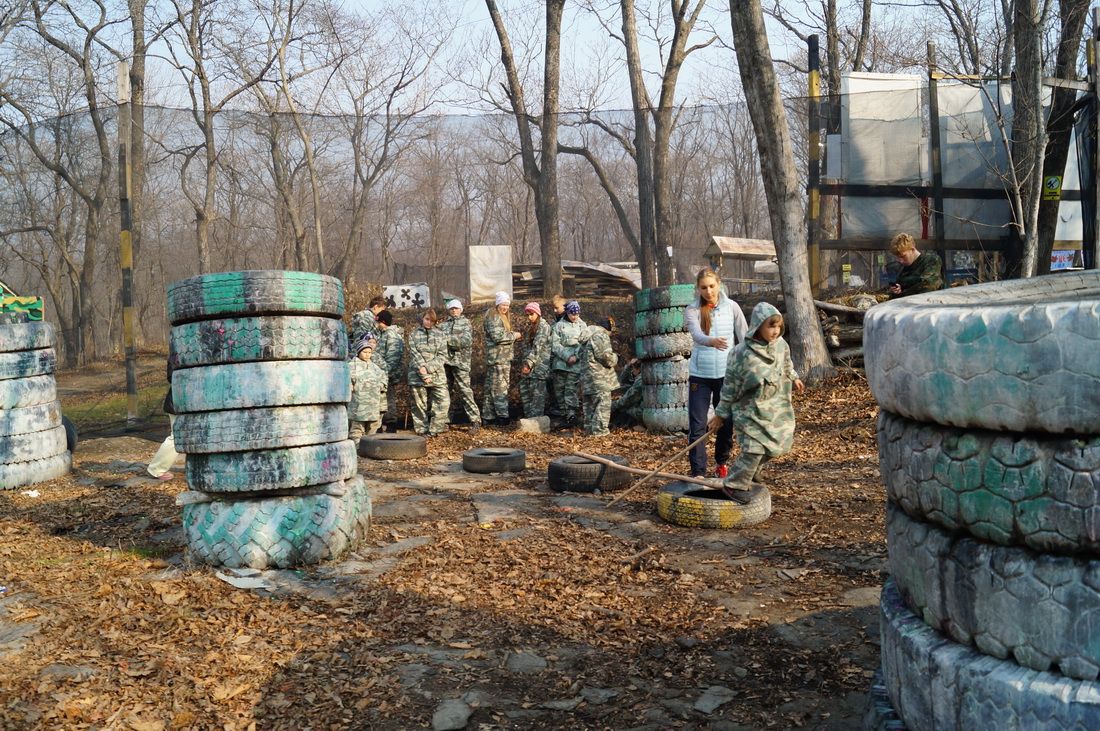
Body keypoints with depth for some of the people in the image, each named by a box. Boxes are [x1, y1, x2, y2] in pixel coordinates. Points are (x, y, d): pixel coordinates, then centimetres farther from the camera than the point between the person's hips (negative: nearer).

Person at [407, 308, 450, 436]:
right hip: (417, 376, -1)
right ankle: (422, 430, 11)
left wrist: (428, 368, -12)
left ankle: (434, 429, -3)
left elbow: (442, 355, 0)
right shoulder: (414, 335, 7)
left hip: (437, 374, 1)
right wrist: (423, 372, -13)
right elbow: (414, 354, -3)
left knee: (443, 401, -11)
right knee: (419, 405, 3)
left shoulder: (440, 334, 9)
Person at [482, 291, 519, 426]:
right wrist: (514, 335, -13)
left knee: (491, 387, 11)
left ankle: (488, 416, 14)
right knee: (500, 386, -9)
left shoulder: (504, 317, 20)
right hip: (496, 358, -10)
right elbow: (497, 336, -22)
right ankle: (502, 415, -8)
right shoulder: (493, 318, -12)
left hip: (504, 358, 10)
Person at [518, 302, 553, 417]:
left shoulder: (543, 326, -10)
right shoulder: (530, 326, 17)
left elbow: (537, 347, -18)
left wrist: (529, 363, -24)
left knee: (537, 391, -8)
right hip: (529, 364, 9)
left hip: (539, 363, -9)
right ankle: (528, 415, 16)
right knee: (523, 388, 9)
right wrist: (525, 363, 12)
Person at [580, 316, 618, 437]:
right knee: (603, 403, -5)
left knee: (590, 404, 15)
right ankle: (599, 430, -8)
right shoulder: (601, 336, -12)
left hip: (587, 376, 9)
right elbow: (607, 357, -18)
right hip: (600, 377, -9)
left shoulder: (586, 338, 19)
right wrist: (615, 358, 4)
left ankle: (589, 428, 19)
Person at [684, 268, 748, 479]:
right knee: (697, 425, -4)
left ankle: (721, 463, 35)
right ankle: (698, 473, 1)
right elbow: (697, 334, -26)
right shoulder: (692, 310, -6)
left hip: (727, 373, 1)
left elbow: (744, 339, 2)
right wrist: (712, 341, -48)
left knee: (726, 422, 12)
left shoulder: (731, 307, -2)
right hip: (700, 374, -1)